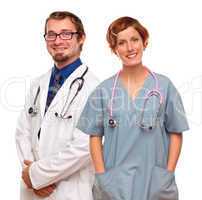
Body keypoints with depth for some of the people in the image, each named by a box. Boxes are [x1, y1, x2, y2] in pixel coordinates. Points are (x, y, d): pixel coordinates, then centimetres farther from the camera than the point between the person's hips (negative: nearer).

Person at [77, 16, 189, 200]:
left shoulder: (164, 85, -2)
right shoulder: (104, 90, 0)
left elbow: (175, 133, 2)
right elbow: (95, 136, 3)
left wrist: (169, 174, -5)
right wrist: (101, 176, -5)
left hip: (155, 182, 0)